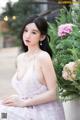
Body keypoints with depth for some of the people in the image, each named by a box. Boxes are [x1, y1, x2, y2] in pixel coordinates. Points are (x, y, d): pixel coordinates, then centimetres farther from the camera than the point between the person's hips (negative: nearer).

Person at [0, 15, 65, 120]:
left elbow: (52, 93, -14)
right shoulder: (20, 58, 9)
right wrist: (16, 100, -4)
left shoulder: (43, 57, -12)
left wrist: (23, 103, -15)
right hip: (28, 111, 6)